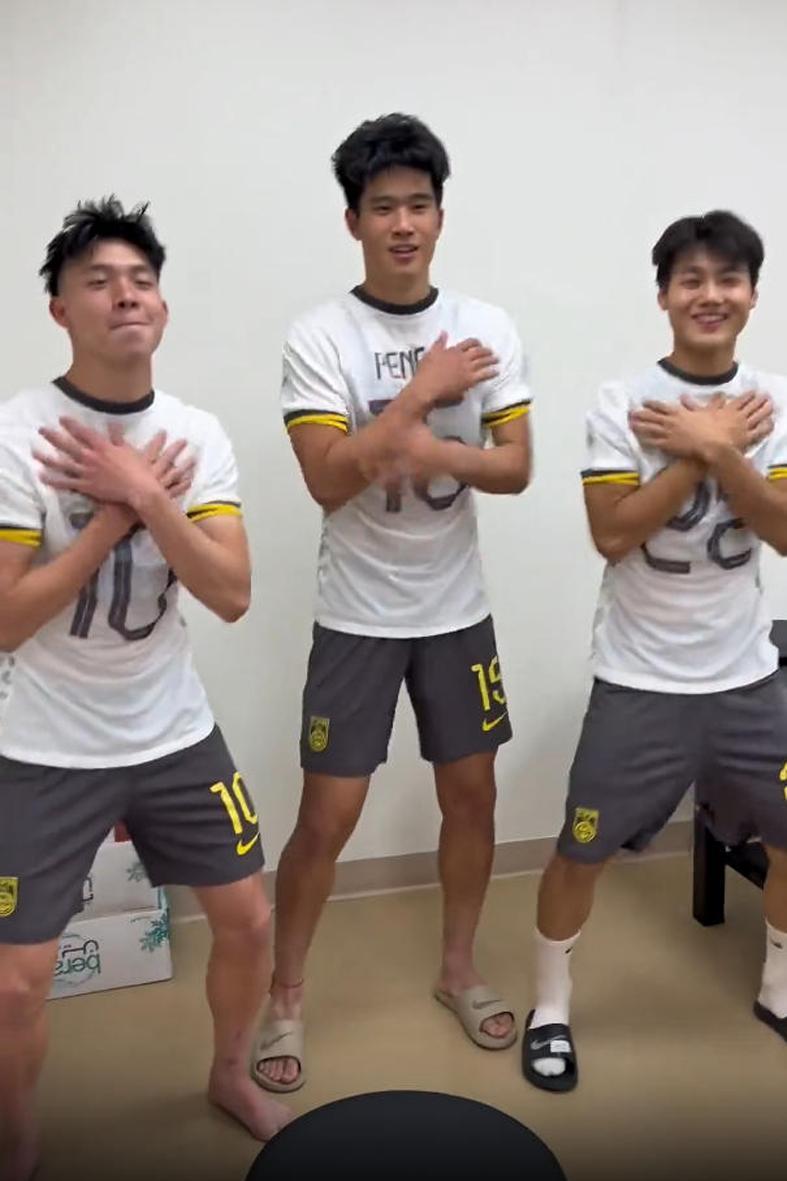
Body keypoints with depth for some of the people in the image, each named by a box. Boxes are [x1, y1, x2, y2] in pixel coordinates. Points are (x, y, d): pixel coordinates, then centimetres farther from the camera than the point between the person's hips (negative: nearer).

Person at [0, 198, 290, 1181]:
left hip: (176, 734, 4)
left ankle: (230, 1076, 44)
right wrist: (119, 510, -19)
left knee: (248, 920, 14)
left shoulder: (196, 436, -3)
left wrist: (144, 496, -22)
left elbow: (232, 597, -12)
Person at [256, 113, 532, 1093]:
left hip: (458, 609, 4)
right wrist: (424, 390, -18)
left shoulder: (490, 330, 0)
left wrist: (436, 452, -21)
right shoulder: (317, 339, -11)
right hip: (357, 616, -3)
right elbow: (328, 480, -20)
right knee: (327, 817, 2)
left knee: (472, 792, 14)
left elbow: (517, 468, -3)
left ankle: (458, 970, 37)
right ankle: (285, 999, 25)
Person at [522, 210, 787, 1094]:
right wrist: (716, 446, -17)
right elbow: (613, 534, -18)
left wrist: (713, 449, -20)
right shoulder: (620, 406, -9)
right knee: (583, 850, 5)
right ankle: (550, 1010, 29)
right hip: (639, 680, -3)